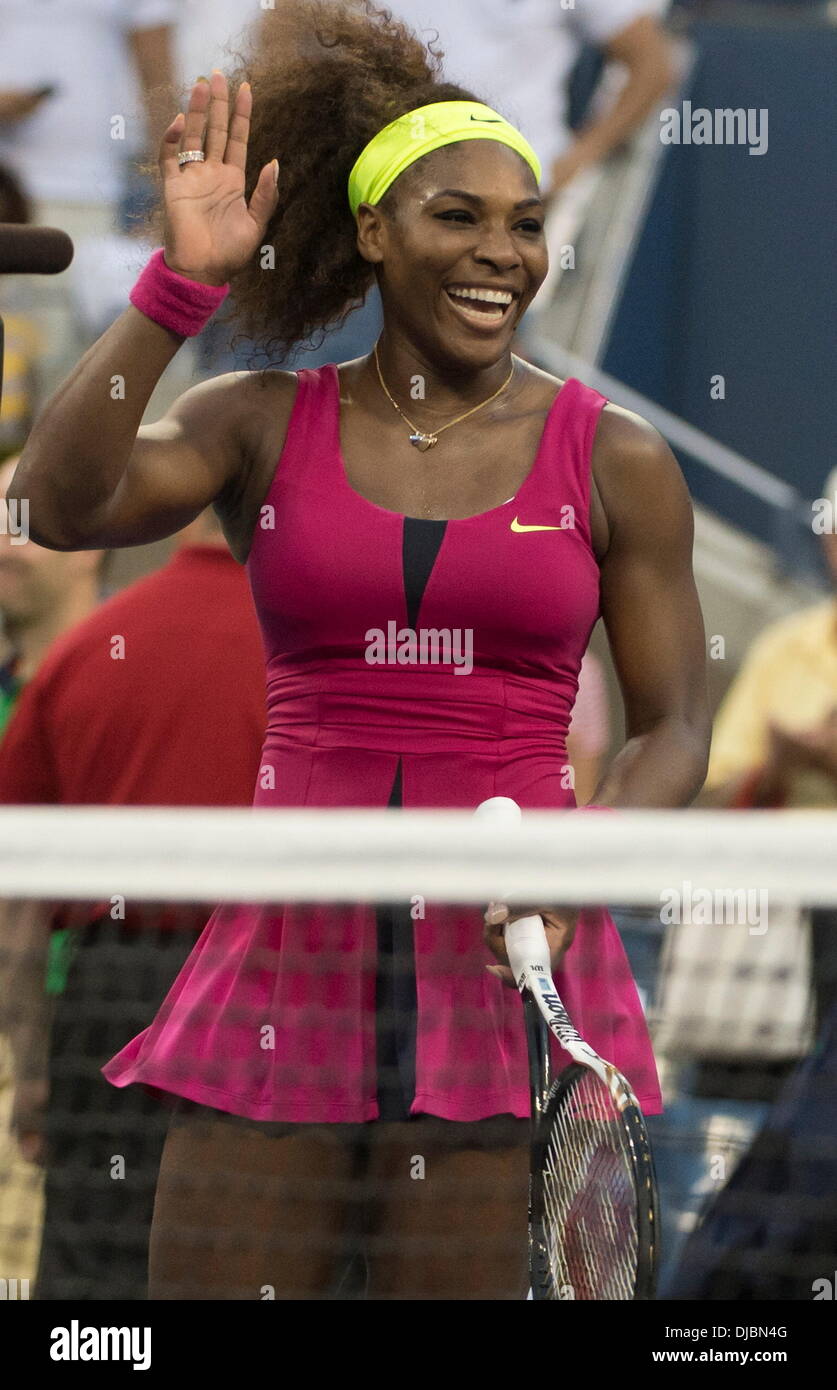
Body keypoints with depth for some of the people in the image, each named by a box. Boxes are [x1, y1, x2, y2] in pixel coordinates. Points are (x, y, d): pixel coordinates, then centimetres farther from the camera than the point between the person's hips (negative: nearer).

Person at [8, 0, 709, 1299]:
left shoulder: (613, 459, 5)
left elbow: (673, 728, 8)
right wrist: (181, 284, -15)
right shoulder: (265, 426, 7)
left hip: (506, 953, -1)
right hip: (295, 943, 1)